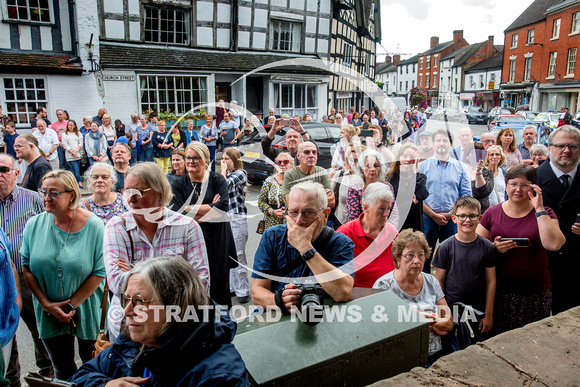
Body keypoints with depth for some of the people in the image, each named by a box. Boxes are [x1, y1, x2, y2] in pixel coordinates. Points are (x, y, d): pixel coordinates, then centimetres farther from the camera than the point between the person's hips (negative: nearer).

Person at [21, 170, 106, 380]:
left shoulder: (93, 226, -15)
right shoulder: (34, 225, -5)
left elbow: (99, 272, -13)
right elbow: (27, 268, 0)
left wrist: (72, 304, -13)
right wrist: (46, 304, -8)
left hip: (86, 312, -2)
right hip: (48, 314, 3)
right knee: (62, 367, 17)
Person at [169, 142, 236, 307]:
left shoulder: (218, 180, 3)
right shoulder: (178, 184, 5)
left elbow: (223, 207, -13)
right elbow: (177, 213, -10)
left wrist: (191, 208, -12)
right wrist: (210, 208, -12)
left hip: (217, 244, 0)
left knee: (219, 288, 9)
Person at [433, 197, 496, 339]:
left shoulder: (487, 247, -4)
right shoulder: (445, 247, -7)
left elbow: (490, 281, 0)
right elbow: (439, 281, -3)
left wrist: (488, 314, 2)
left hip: (478, 311, 1)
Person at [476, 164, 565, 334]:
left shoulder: (544, 213, 2)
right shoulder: (492, 213, 4)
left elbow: (553, 244, -16)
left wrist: (539, 208, -14)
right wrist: (494, 248, -16)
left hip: (535, 294, 0)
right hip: (499, 292, 1)